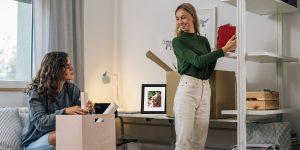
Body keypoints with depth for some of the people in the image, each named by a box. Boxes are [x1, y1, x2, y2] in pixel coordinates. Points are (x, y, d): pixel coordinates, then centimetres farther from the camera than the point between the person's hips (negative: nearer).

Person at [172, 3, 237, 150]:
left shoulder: (203, 40, 16)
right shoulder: (177, 41, 0)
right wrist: (224, 50, -13)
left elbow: (209, 71, 13)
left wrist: (221, 50, 3)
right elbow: (197, 61, -13)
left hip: (205, 90, 5)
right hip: (187, 88, -5)